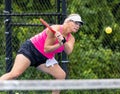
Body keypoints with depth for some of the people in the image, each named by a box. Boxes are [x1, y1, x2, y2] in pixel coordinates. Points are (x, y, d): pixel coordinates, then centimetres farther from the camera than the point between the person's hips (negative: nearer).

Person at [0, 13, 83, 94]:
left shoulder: (71, 38, 1)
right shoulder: (55, 29, -19)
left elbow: (68, 51, -21)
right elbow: (46, 49, -18)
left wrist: (63, 41, -38)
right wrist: (60, 44, -30)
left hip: (44, 59, 8)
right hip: (31, 49, -8)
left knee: (61, 75, -4)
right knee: (15, 74, -23)